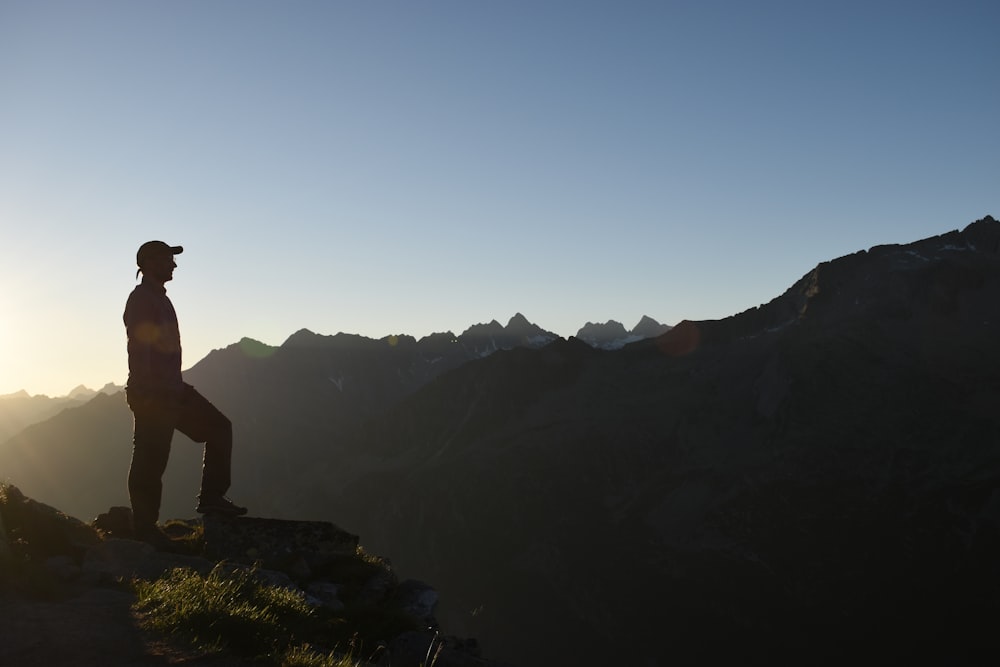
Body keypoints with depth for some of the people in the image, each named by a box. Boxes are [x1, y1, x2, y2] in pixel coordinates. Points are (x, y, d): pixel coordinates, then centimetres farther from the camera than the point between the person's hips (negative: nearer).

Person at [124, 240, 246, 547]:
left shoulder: (160, 299, 18)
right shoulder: (141, 300, -12)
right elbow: (140, 352, -20)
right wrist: (148, 395, -24)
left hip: (171, 391, 10)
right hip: (152, 394, -10)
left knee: (218, 428, 9)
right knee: (150, 463, -3)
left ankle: (211, 497, 10)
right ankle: (145, 531, 7)